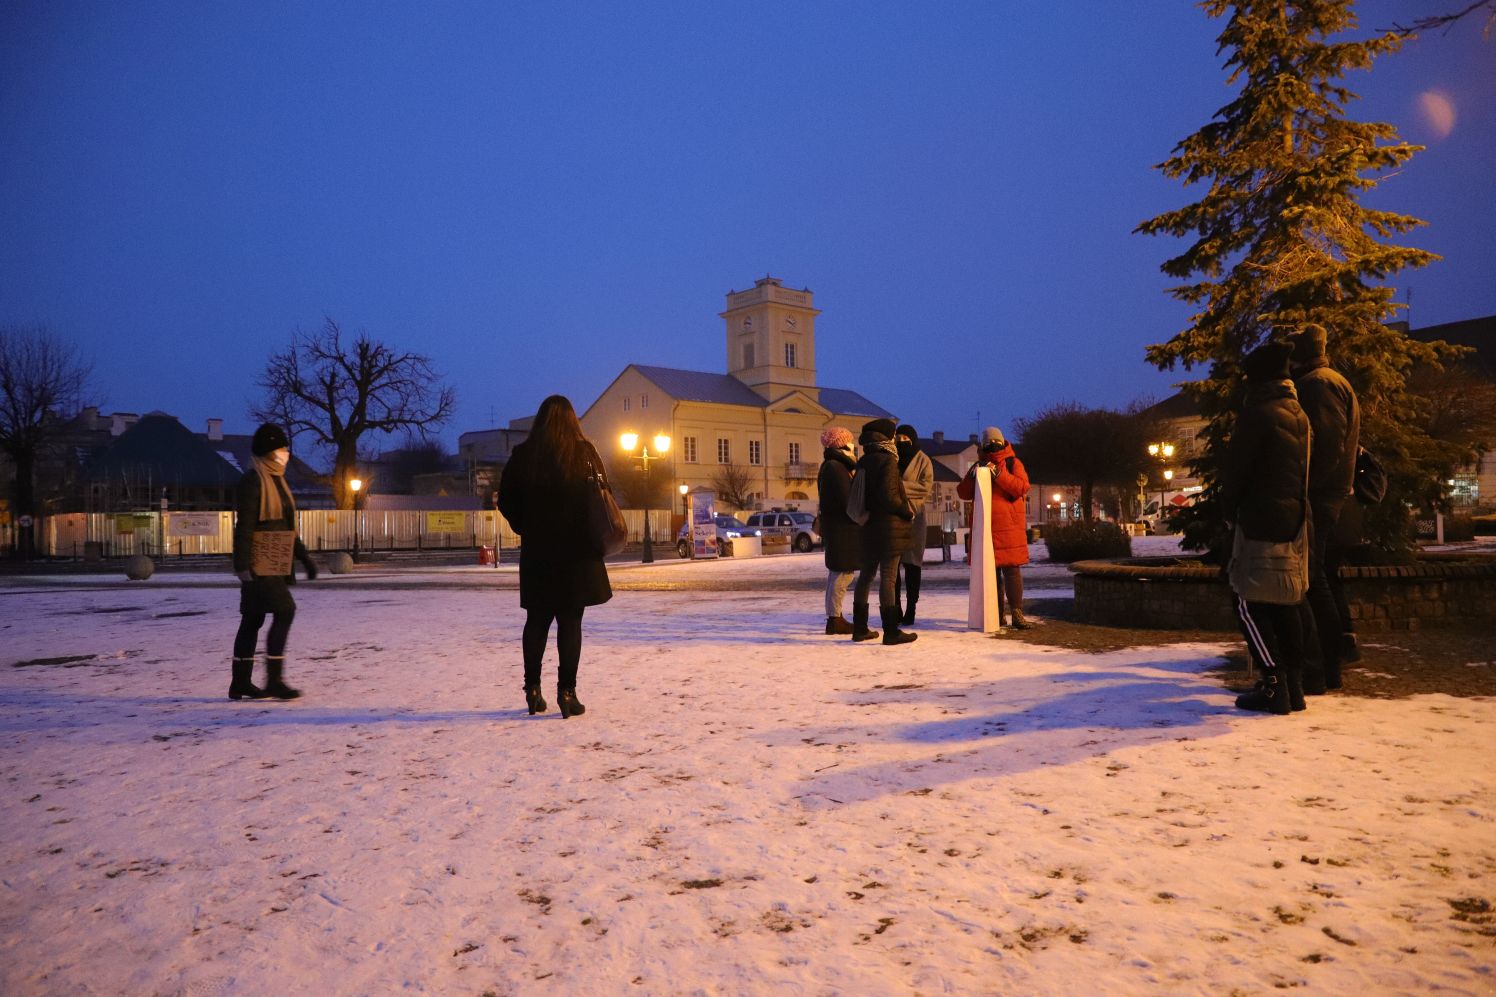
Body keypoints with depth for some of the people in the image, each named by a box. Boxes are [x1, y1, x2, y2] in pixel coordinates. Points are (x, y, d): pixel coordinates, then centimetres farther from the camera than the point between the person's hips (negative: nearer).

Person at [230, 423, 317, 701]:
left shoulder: (276, 480, 17)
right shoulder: (252, 482, -12)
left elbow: (285, 527, 23)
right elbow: (244, 526, -18)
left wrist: (303, 557, 20)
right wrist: (243, 565, -23)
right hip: (259, 564, -9)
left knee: (253, 620, 11)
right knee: (284, 611, -13)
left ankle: (240, 682, 18)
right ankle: (274, 680, -10)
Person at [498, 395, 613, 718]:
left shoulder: (523, 455, 0)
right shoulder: (583, 452, -5)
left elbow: (506, 500, 1)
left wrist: (527, 529, 14)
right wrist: (593, 536, 10)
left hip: (537, 551, 2)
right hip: (577, 550, -2)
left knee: (537, 621, 13)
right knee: (570, 622, 2)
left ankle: (533, 690, 17)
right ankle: (567, 692, -1)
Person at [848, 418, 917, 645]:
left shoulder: (863, 462, 10)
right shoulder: (887, 461, -13)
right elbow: (888, 495, -20)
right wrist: (907, 511, -8)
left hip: (869, 527, 8)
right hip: (889, 528, -8)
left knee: (866, 575, 13)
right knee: (888, 577, -6)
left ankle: (859, 627, 19)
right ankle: (891, 631, -3)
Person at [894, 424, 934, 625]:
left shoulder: (923, 460, 2)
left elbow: (925, 487, -9)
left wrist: (900, 486, -15)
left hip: (913, 516, -4)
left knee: (911, 563, -1)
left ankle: (910, 609, 3)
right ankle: (895, 609, 9)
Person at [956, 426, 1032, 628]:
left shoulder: (1013, 463, 7)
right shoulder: (979, 466, 16)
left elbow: (1022, 488, -9)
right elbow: (963, 493, 9)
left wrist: (998, 474, -17)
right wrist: (972, 476, -9)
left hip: (1009, 527, -3)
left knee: (1012, 569, -8)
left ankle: (1017, 613, -8)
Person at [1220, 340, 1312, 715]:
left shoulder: (1258, 413, -12)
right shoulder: (1299, 415, 14)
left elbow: (1235, 468, -11)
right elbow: (1302, 472, 19)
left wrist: (1229, 506, 6)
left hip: (1262, 520, -8)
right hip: (1295, 518, 9)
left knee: (1251, 605, -5)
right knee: (1285, 605, 12)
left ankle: (1274, 686, -8)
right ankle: (1293, 684, 14)